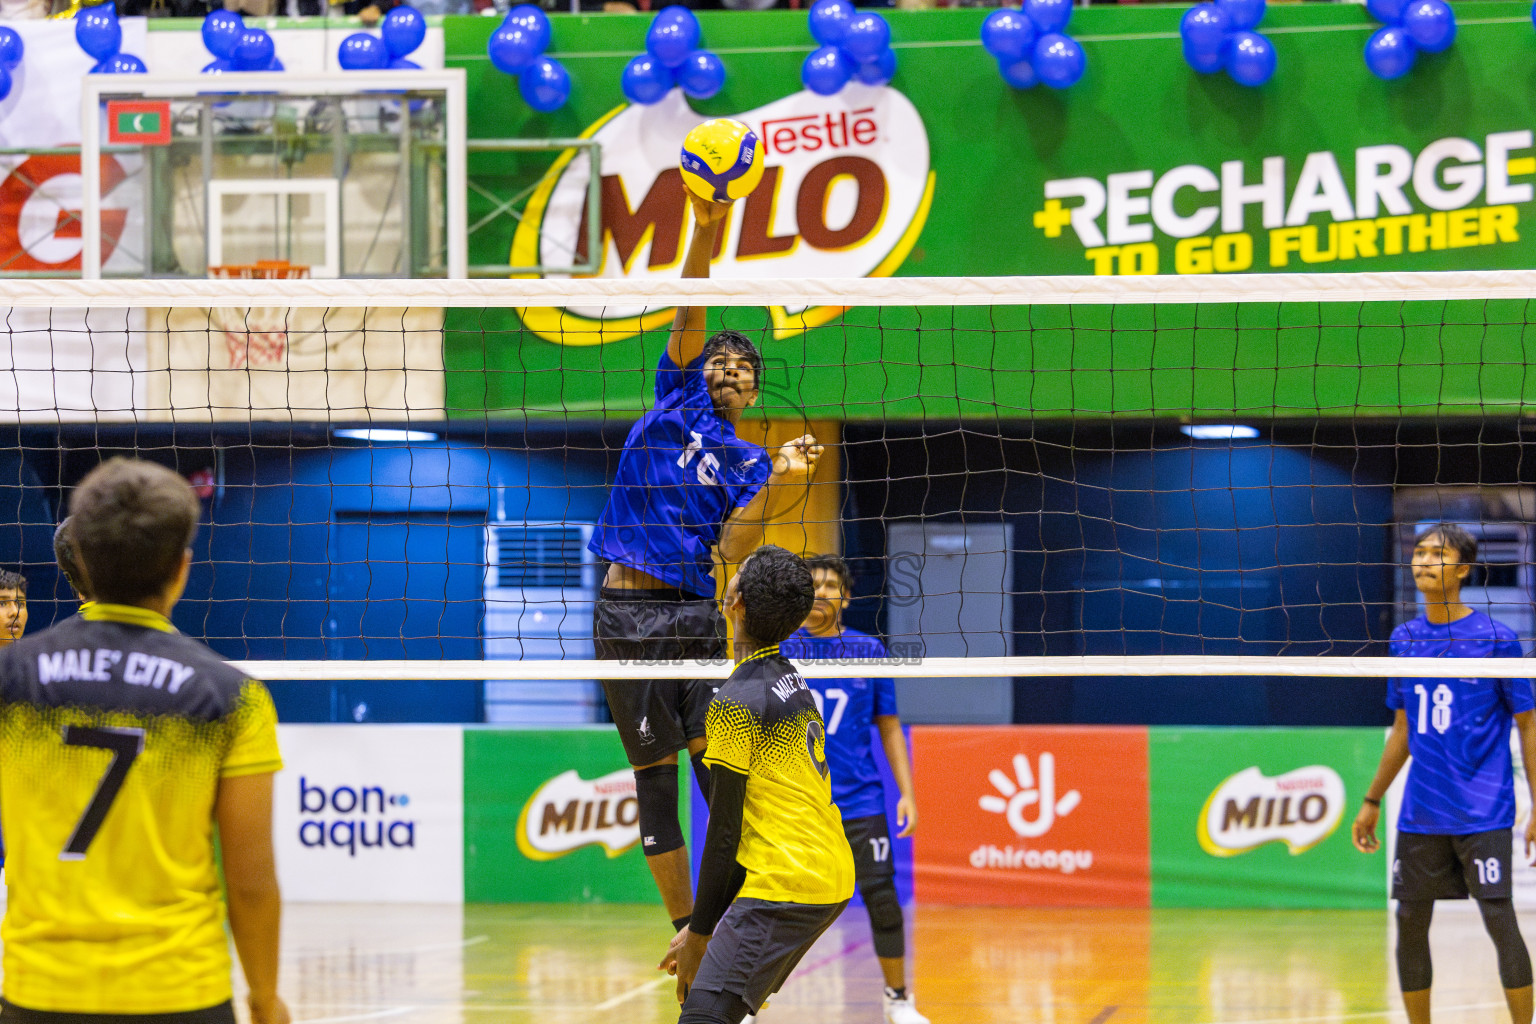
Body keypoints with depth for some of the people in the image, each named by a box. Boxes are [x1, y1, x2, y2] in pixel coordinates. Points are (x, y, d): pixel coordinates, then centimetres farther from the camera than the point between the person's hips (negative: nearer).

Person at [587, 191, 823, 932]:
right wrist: (705, 231, -14)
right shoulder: (676, 396, 12)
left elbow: (728, 549, -4)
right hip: (627, 614, -1)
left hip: (696, 615, 1)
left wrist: (783, 483, -17)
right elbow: (688, 315, -1)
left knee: (721, 773, -7)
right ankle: (685, 927, 11)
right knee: (656, 781, 3)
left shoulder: (750, 465, 12)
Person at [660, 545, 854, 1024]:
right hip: (834, 876, 10)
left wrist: (698, 935, -4)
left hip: (786, 886, -10)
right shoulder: (793, 682, 15)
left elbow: (724, 832, -12)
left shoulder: (736, 703, -12)